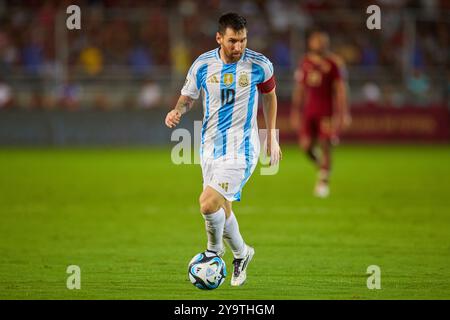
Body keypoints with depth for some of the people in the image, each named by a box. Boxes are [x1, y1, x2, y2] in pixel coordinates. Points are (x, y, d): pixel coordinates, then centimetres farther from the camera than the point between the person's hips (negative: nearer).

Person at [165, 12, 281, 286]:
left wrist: (272, 137, 14)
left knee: (208, 204, -18)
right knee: (221, 209, 13)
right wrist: (177, 112, -12)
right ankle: (241, 254, 38)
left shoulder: (260, 65, -9)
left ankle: (214, 250, 9)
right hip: (211, 147, 4)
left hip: (242, 149, -4)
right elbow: (188, 97, 11)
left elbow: (269, 96, 10)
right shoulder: (203, 64, -3)